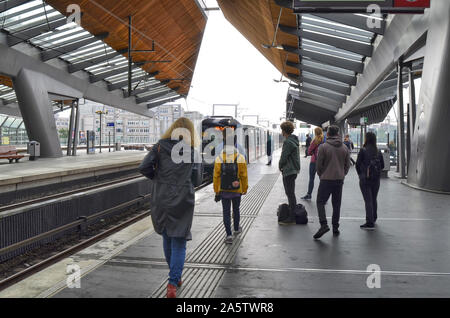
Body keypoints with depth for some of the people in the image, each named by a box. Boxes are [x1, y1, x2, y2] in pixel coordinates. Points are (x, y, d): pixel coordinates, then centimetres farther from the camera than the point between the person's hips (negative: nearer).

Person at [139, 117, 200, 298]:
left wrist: (158, 175, 12)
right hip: (183, 200, -1)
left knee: (167, 238, 19)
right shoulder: (192, 150, 2)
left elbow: (143, 168, -4)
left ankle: (175, 277, 33)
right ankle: (173, 283, -5)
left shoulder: (160, 146, 1)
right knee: (179, 242, 5)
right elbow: (196, 176, 2)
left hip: (161, 199, 2)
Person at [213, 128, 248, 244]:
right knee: (236, 209, 20)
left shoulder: (219, 158, -11)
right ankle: (236, 229, 38)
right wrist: (244, 189, 6)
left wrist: (217, 192, 2)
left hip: (224, 191, -1)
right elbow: (244, 176, -6)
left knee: (226, 212, 6)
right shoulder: (240, 158, -12)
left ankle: (229, 235, 0)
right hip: (237, 191, 1)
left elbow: (216, 177, -7)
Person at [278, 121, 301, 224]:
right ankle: (292, 212, 28)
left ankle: (292, 218, -2)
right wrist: (282, 166, 13)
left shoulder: (288, 142, -19)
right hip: (293, 170, 10)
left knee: (290, 193, -6)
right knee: (290, 193, 18)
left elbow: (283, 158, -18)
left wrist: (280, 166, 0)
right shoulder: (294, 140, 13)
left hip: (288, 171, -10)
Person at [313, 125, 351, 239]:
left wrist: (321, 175, 10)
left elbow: (318, 164, -6)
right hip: (339, 180, 4)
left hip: (326, 180, -4)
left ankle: (324, 224, -13)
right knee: (336, 204, 12)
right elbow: (347, 165, 8)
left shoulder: (323, 147, -9)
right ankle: (335, 227, 16)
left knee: (320, 202, 2)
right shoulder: (344, 148, 5)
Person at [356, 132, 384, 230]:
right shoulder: (378, 152, 3)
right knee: (374, 199, 19)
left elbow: (358, 164, -8)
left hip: (365, 179, -5)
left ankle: (369, 223, -8)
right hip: (376, 179, 5)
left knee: (368, 200, -5)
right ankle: (373, 219, 34)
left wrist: (360, 174, 9)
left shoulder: (363, 150, -11)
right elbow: (382, 166, 7)